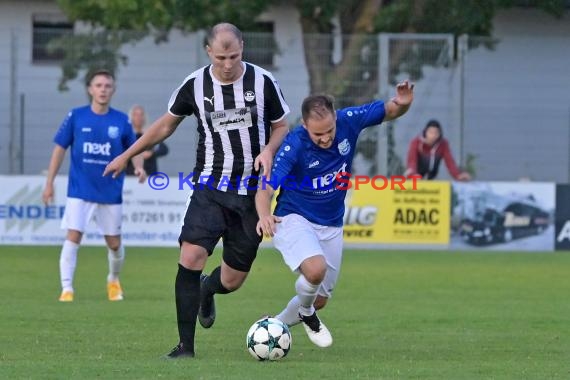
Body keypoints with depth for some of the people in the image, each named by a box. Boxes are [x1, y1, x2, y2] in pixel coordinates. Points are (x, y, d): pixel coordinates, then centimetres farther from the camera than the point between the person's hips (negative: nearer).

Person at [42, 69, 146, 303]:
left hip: (111, 193, 2)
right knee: (73, 237, -13)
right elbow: (60, 148, 3)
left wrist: (138, 167, -12)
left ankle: (113, 280, 36)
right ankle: (67, 288, -9)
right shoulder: (76, 117, -3)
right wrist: (49, 183, 2)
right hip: (80, 191, -2)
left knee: (114, 243, 9)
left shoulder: (121, 121, 0)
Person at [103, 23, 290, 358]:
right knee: (191, 256, -22)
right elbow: (166, 125, 15)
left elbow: (281, 127, 9)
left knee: (232, 280, 1)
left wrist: (268, 151, -13)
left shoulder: (263, 82, -4)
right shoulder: (195, 85, -2)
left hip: (251, 192, 0)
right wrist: (126, 156, 18)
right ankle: (186, 346, -13)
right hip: (210, 188, 0)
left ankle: (207, 290, 41)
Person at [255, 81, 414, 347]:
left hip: (331, 227, 5)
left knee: (319, 300, 11)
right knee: (316, 269, -33)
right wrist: (264, 215, -51)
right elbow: (265, 189, -29)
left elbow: (390, 111, -1)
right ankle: (305, 314, 0)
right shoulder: (294, 146, -26)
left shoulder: (348, 121, -14)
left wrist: (402, 103, -26)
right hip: (294, 219, -5)